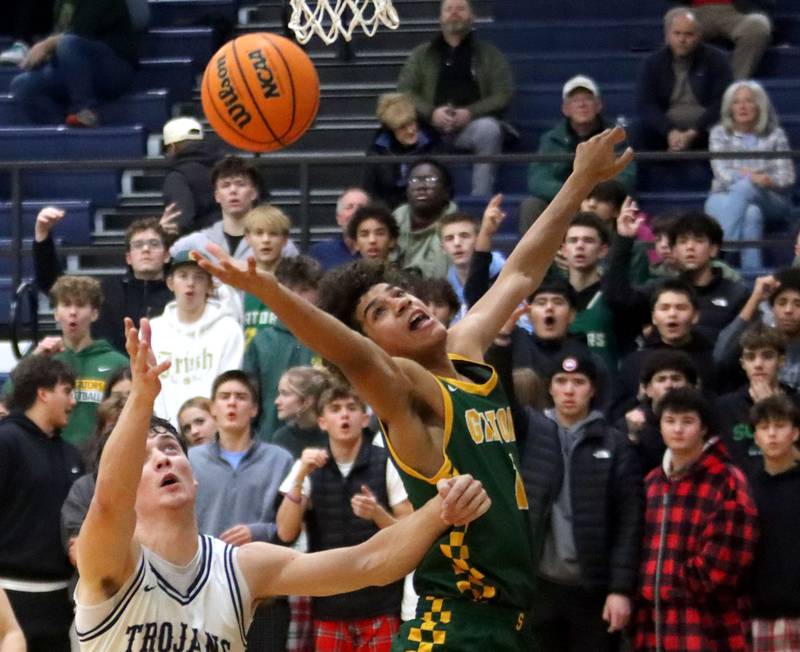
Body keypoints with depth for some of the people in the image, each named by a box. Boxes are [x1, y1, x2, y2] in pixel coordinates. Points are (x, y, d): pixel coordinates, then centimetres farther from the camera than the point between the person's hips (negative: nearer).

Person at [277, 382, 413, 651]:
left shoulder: (387, 464, 0)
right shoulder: (308, 467, 7)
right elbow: (286, 533, -3)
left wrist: (377, 513, -18)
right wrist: (300, 477, -14)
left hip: (380, 604, -2)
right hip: (328, 605, 2)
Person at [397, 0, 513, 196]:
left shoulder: (490, 55, 14)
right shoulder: (421, 55, 18)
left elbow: (503, 95, 3)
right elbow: (404, 92, 7)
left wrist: (470, 113, -15)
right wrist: (432, 113, -13)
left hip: (472, 123, -1)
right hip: (432, 126, 1)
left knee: (489, 128, -35)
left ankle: (481, 198, -31)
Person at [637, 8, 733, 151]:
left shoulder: (716, 60, 5)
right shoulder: (652, 64, 9)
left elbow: (722, 104, -4)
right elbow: (645, 105, -1)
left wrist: (693, 133, -17)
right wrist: (670, 132, -18)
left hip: (706, 132, -1)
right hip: (665, 132, 1)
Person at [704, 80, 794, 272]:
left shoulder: (775, 135, 10)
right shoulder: (720, 133, 8)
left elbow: (787, 177, 2)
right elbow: (722, 172, -6)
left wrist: (770, 181, -23)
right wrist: (750, 176, -25)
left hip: (771, 202, 0)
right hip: (725, 199, 0)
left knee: (743, 187, -35)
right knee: (751, 214, -36)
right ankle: (752, 271, -48)